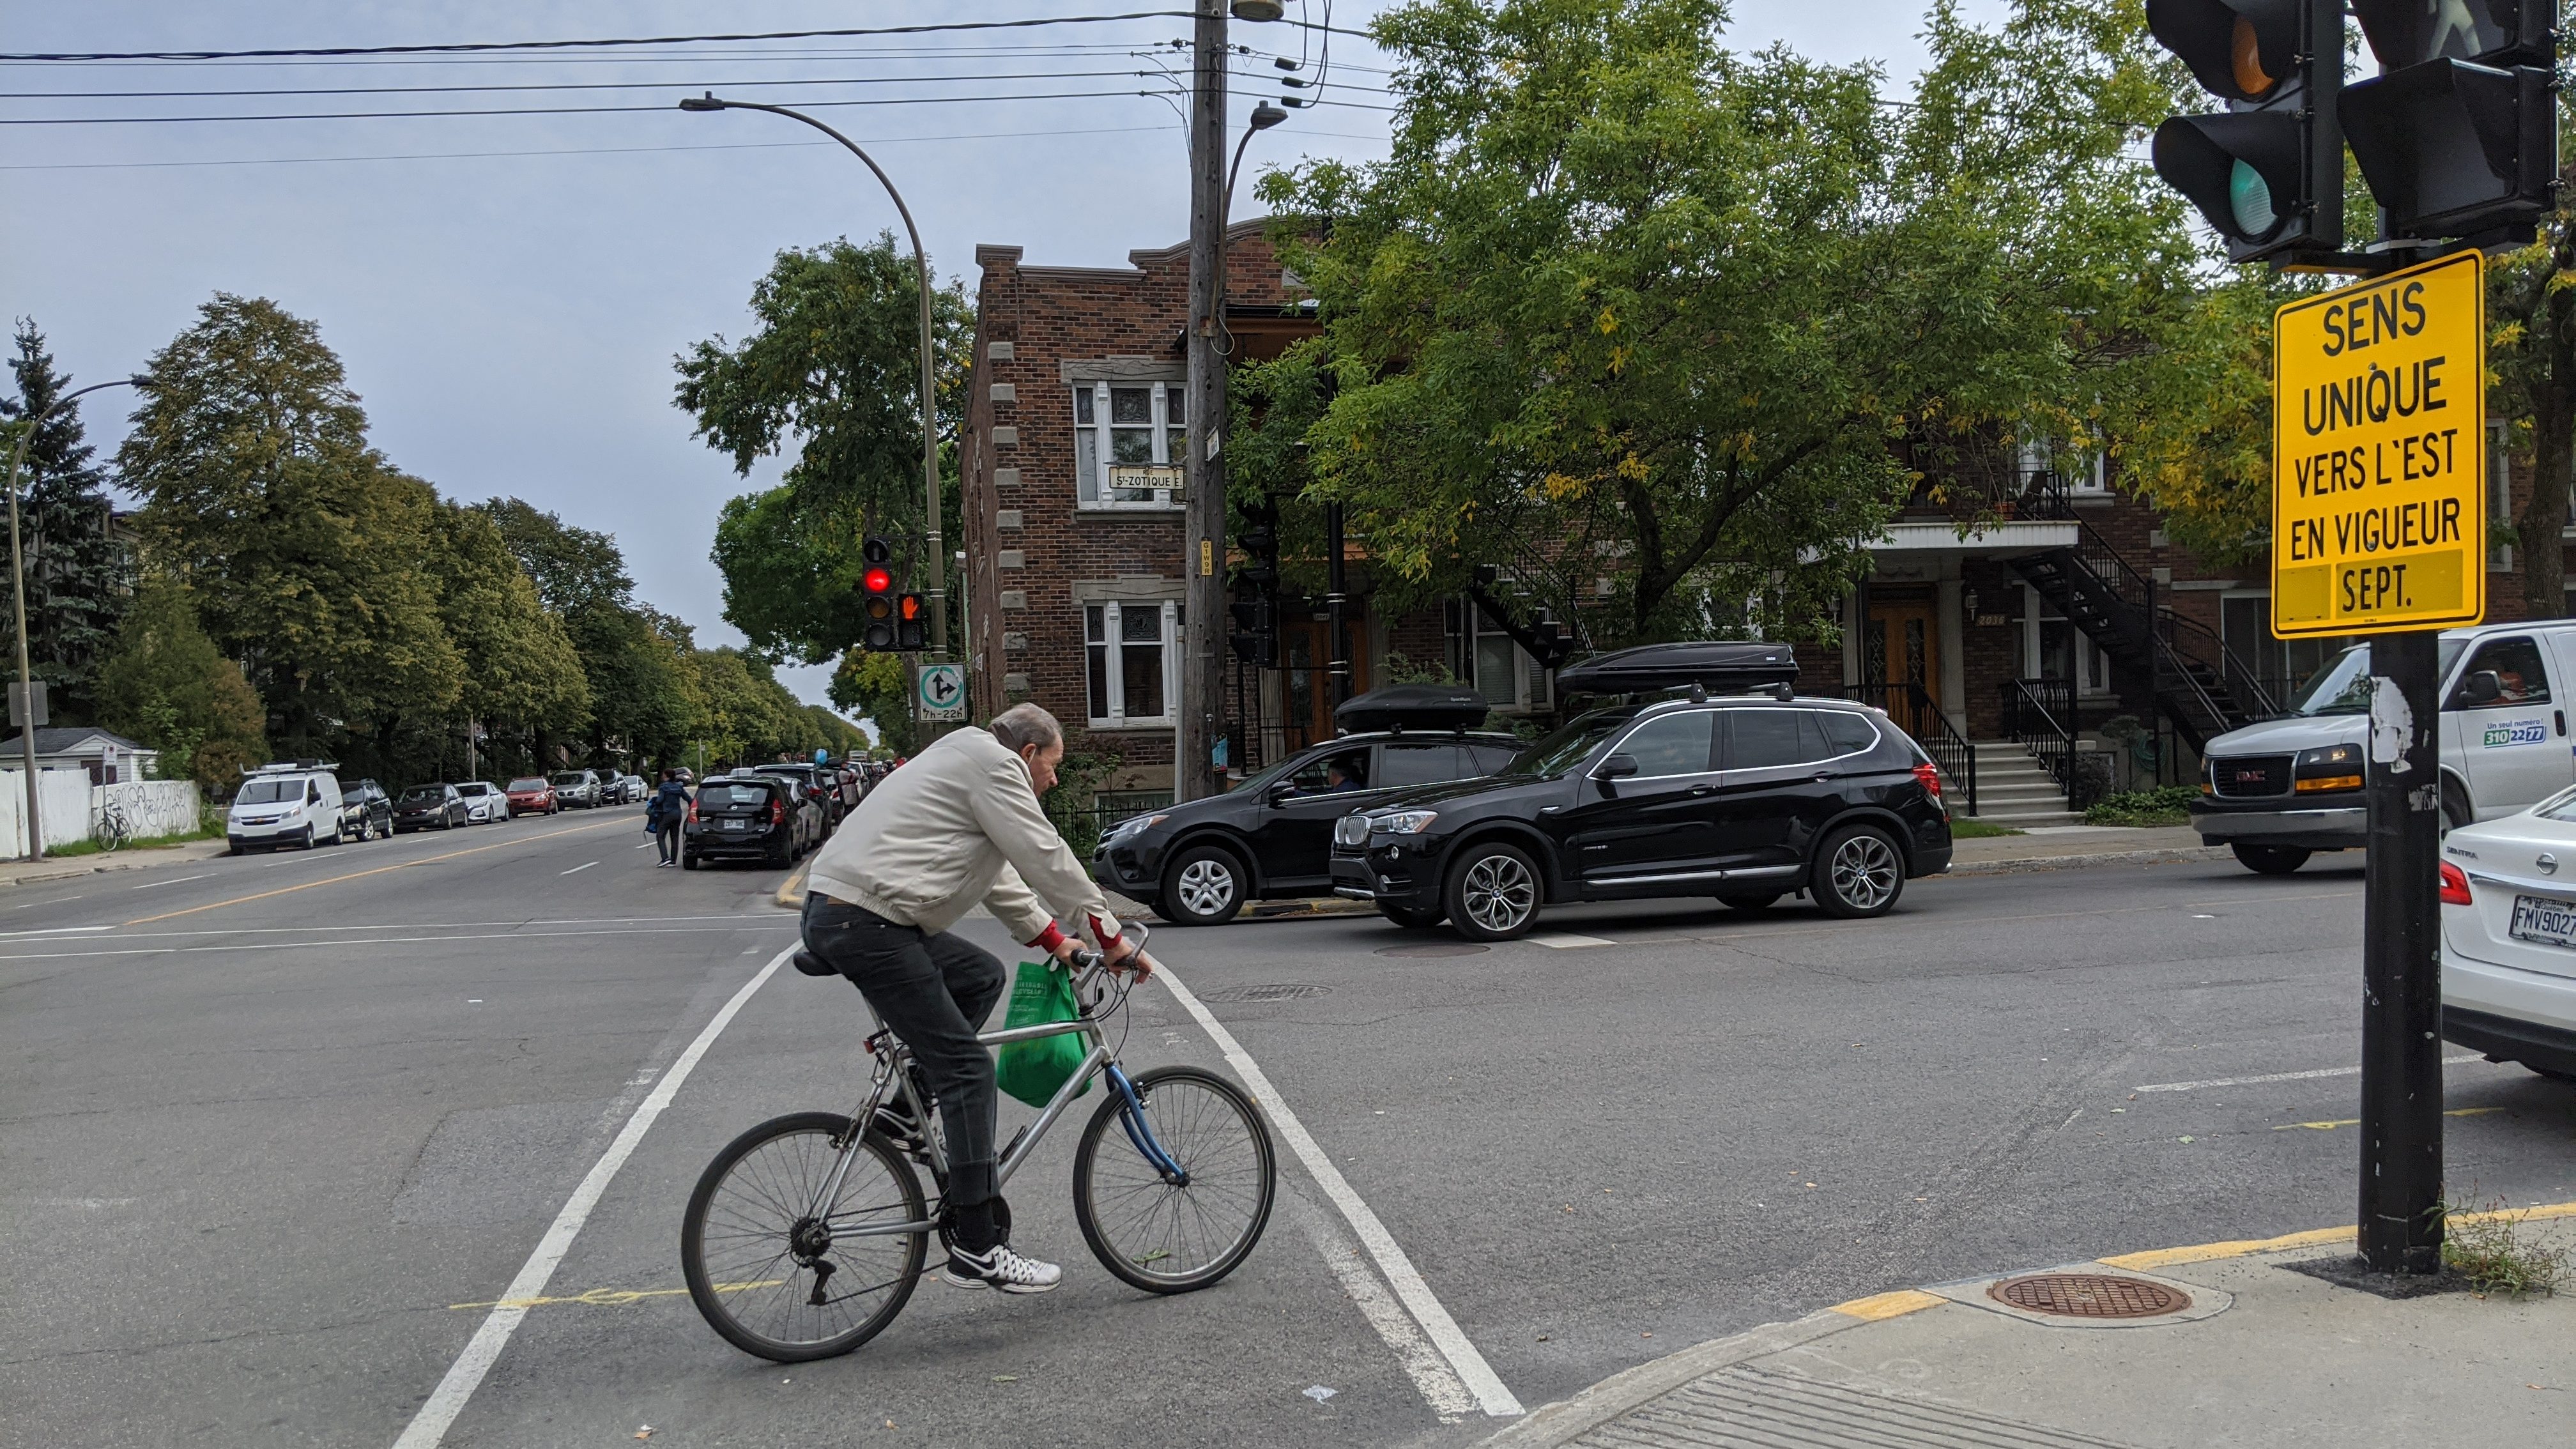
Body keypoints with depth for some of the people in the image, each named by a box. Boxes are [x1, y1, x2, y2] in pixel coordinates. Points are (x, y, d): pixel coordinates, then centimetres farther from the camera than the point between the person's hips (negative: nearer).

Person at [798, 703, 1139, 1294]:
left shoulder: (966, 760, 27)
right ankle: (977, 1248, -7)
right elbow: (1047, 861, -7)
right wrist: (1112, 938, 1)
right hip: (865, 925, -11)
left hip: (837, 910, 11)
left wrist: (1053, 939, 30)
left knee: (981, 975, 24)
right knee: (967, 1070, -8)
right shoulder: (994, 764, -5)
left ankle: (904, 1113, 18)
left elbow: (1000, 877, 33)